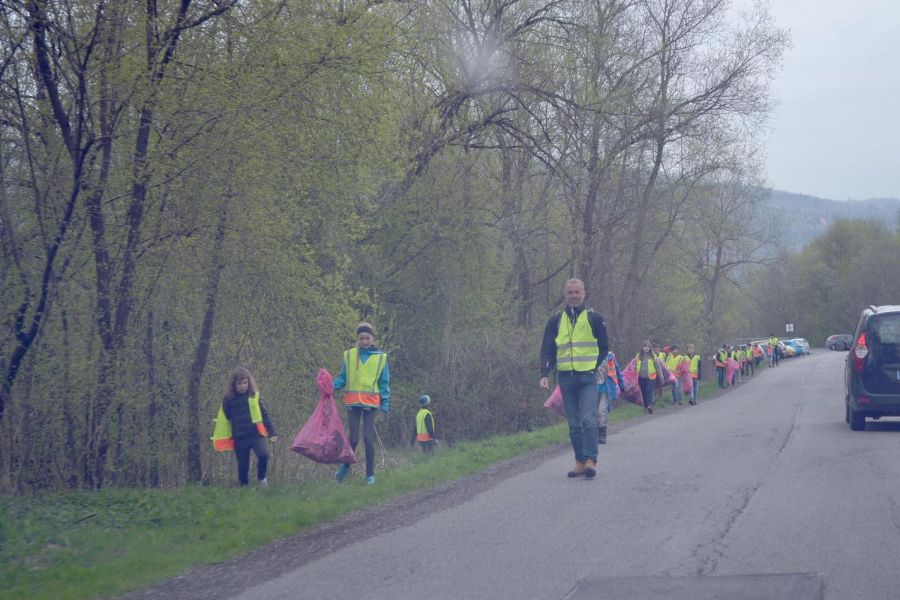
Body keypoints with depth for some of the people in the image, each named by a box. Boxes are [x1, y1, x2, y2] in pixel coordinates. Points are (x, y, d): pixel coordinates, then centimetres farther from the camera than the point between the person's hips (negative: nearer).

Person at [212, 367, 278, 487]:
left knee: (263, 455, -22)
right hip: (240, 439, 1)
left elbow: (264, 415, 7)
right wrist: (221, 439, 7)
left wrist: (272, 433, 4)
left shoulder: (254, 396, 3)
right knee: (243, 465, 4)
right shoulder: (228, 400, 3)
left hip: (256, 434, -1)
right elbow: (223, 420, 8)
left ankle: (261, 478, 4)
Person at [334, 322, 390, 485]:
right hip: (352, 402, 1)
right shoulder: (349, 355, 8)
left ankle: (370, 474, 6)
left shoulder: (380, 358, 7)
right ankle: (345, 466, 26)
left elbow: (384, 383, 10)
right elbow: (342, 378, 10)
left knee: (368, 438, -7)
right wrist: (332, 386, -9)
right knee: (354, 438, -1)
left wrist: (385, 404, 3)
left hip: (371, 403, -1)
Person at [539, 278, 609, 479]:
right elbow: (547, 350, 8)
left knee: (588, 419, -15)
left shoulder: (594, 318, 4)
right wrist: (545, 374, -5)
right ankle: (580, 462, 10)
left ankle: (590, 460, -15)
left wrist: (595, 368, 4)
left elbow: (603, 348, 11)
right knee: (574, 424, 5)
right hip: (565, 379, 3)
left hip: (588, 378, -3)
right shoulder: (556, 321, 10)